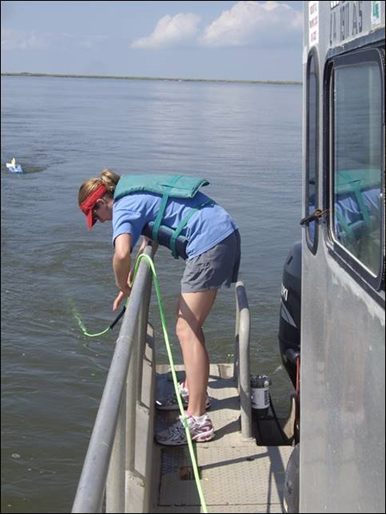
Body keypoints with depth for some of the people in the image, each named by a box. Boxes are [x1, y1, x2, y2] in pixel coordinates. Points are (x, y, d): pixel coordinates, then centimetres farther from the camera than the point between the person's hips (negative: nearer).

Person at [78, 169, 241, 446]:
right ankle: (193, 389, 33)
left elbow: (122, 253, -29)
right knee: (189, 320, 20)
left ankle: (198, 419, -11)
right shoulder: (135, 193, 20)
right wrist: (130, 282, 26)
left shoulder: (123, 207, -10)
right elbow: (149, 239, 33)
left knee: (187, 329, -9)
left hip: (210, 243, -10)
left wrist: (123, 287, -10)